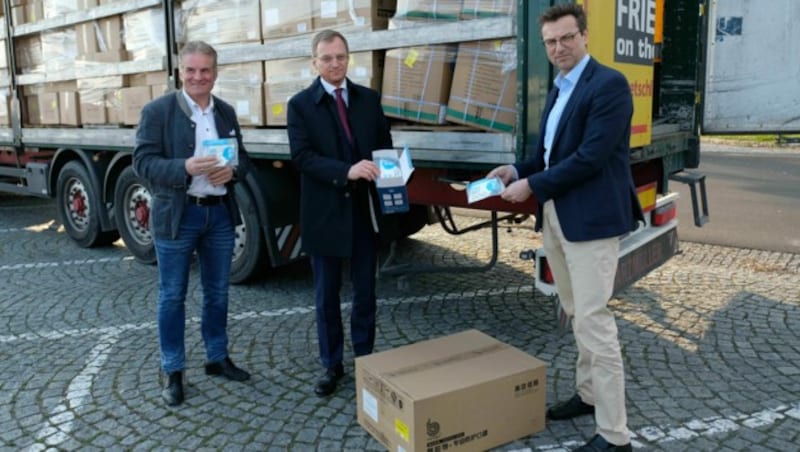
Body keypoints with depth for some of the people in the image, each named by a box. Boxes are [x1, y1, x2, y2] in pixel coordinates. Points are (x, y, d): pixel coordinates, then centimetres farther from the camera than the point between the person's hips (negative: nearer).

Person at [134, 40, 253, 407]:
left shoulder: (226, 112, 9)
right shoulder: (157, 111, -6)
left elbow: (243, 158, 12)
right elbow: (143, 162, -12)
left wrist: (231, 171, -11)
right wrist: (184, 168, -29)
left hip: (220, 212, 5)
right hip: (177, 215, -4)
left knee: (217, 292, 15)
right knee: (172, 297, 6)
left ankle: (218, 358, 32)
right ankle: (173, 372, 19)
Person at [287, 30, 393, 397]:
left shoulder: (369, 99, 9)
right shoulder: (300, 104, -2)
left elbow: (385, 146, 9)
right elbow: (302, 156, -13)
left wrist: (386, 177, -13)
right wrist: (346, 171, -27)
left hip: (365, 210, 3)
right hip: (324, 213, -2)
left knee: (365, 292, 10)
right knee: (326, 295, 8)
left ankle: (364, 360, 25)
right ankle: (331, 365, 23)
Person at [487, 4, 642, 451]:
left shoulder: (609, 84, -12)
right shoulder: (560, 90, 16)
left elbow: (591, 157, -21)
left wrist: (532, 187, -16)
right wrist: (517, 170, 5)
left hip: (592, 218, -9)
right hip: (555, 217, 9)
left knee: (594, 320, -8)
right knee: (578, 315, 19)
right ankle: (589, 393, 36)